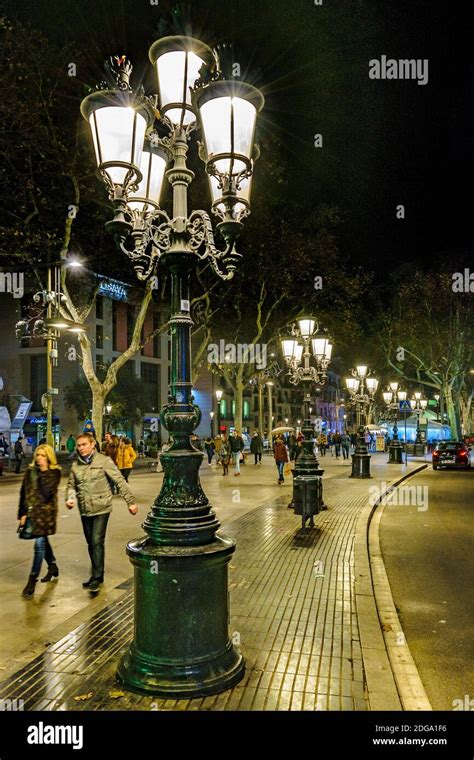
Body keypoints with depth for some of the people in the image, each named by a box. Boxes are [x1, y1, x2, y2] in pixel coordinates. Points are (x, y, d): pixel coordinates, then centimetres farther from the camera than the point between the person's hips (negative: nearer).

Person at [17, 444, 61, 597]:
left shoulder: (55, 472, -7)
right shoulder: (30, 470, 5)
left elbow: (47, 492, -20)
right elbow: (24, 493, 6)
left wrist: (44, 472, -18)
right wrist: (22, 513, 1)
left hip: (46, 511, -5)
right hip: (31, 511, 5)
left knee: (39, 543, -6)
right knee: (42, 540, 18)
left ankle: (32, 580, 1)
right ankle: (53, 566, 39)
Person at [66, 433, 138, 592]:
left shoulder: (104, 461, -9)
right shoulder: (76, 465, 5)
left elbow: (120, 481, -8)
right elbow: (71, 485, 14)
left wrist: (131, 501, -9)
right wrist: (69, 498, -8)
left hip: (101, 508, -5)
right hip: (85, 510, 5)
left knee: (97, 542, -11)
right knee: (91, 543, 14)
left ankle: (97, 576, -2)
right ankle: (97, 574, 28)